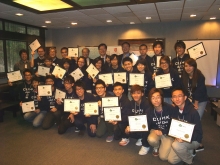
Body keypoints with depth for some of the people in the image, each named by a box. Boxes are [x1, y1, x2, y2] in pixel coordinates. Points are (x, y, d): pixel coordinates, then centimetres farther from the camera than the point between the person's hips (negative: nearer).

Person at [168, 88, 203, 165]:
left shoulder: (193, 112, -24)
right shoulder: (175, 111, -7)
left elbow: (198, 132, -21)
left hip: (193, 140, -5)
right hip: (180, 139, 5)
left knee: (176, 145, -33)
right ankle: (188, 151, 21)